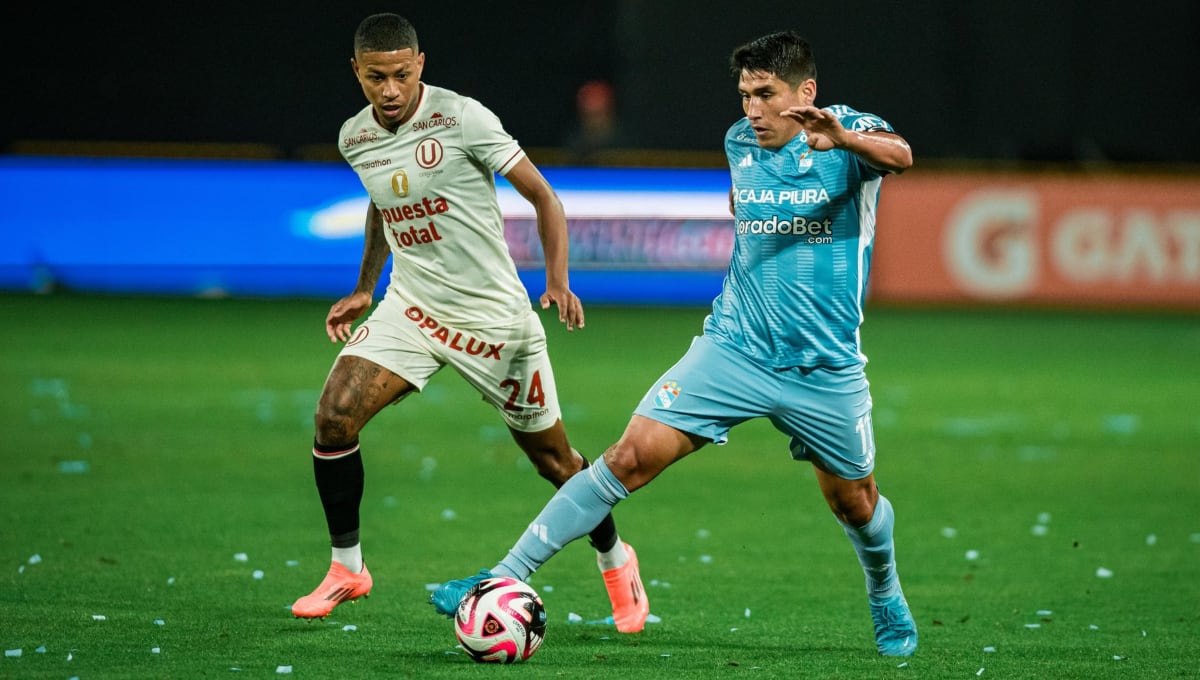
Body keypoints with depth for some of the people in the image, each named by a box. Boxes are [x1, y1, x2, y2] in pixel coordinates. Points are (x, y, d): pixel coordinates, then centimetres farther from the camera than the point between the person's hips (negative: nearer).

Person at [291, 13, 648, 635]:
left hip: (492, 315, -4)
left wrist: (558, 280, -20)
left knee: (552, 457, 4)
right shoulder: (356, 138, 2)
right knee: (334, 415, -16)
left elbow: (542, 196, -9)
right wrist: (364, 290, 21)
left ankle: (614, 561, 31)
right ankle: (346, 570, 0)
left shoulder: (462, 119, -16)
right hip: (410, 306, 4)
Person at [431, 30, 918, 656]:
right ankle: (505, 579, -13)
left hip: (824, 369, -2)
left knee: (855, 504, 13)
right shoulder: (739, 142, 4)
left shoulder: (849, 131, -11)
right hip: (734, 348, 2)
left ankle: (886, 598, 46)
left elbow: (899, 155, -36)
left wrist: (844, 139, -55)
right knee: (631, 457, -13)